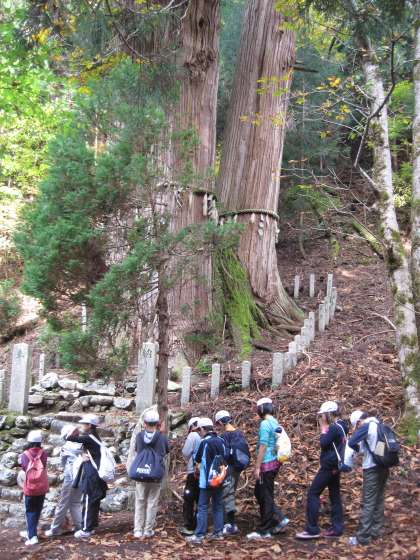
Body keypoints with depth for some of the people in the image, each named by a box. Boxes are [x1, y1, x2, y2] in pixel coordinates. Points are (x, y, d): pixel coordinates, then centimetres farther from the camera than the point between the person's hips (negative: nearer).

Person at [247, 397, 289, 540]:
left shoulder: (265, 424, -15)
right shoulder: (275, 423, 13)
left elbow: (263, 446, -19)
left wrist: (257, 467, -17)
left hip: (267, 464, -9)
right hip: (274, 463, 9)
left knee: (265, 496, -1)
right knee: (259, 493, 17)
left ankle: (264, 531, 7)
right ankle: (279, 519, 14)